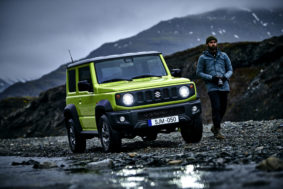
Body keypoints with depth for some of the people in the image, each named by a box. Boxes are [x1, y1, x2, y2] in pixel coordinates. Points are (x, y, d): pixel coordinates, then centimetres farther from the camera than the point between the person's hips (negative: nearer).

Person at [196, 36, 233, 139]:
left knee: (223, 108, 7)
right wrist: (211, 78, -11)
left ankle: (215, 126, 28)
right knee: (216, 107, -14)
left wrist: (225, 77, -9)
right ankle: (217, 131, -10)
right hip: (212, 87, -3)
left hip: (224, 86, 3)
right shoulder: (203, 57, 5)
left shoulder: (223, 56, 11)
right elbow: (199, 73, 4)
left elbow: (230, 70, 13)